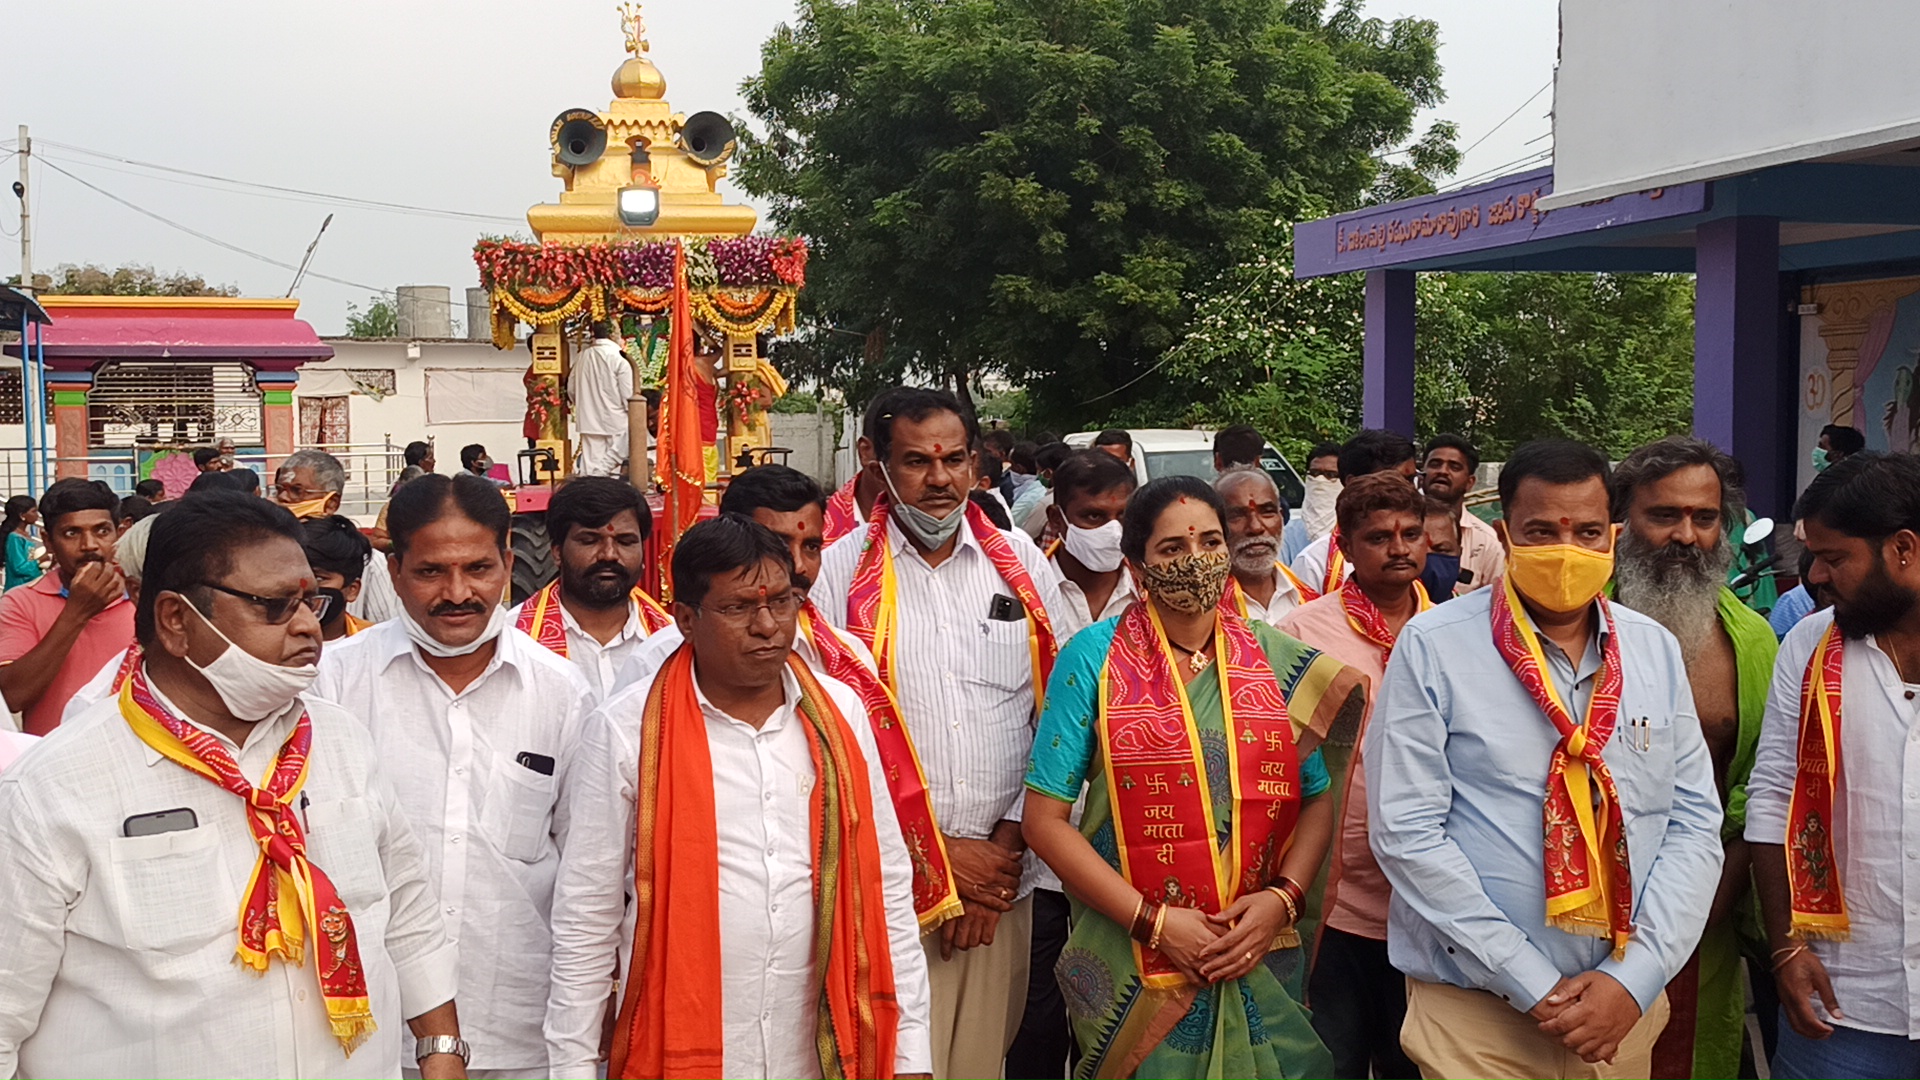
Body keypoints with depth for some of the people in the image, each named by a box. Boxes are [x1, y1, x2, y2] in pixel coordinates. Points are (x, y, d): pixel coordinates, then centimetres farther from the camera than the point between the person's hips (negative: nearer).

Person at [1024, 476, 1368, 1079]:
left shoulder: (1278, 661, 4)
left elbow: (1316, 800, 7)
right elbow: (1046, 818, -8)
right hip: (1132, 968, -3)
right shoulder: (1093, 659, -5)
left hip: (1260, 962, 3)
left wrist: (1282, 898, -11)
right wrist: (1153, 920, -14)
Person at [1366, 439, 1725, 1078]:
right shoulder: (1432, 649, -9)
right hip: (1476, 1014, -4)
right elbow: (1406, 832, -13)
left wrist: (1634, 977, -8)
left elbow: (1695, 824, 4)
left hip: (1626, 1003, 4)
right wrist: (1535, 986, -14)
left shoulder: (1656, 650, 5)